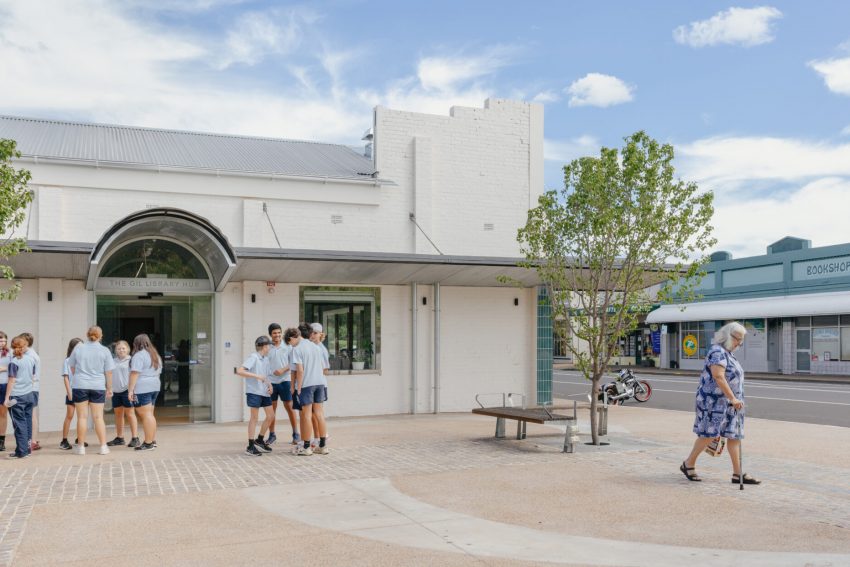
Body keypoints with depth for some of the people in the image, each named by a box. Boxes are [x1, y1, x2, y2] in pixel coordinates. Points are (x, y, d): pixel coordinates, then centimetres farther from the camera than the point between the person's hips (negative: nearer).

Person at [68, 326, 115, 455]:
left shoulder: (78, 348, 2)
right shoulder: (104, 351, -3)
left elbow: (72, 368, 11)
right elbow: (108, 372, -2)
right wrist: (109, 388, 8)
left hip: (79, 386, 0)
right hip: (98, 386, 0)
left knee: (82, 417, 6)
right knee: (98, 417, 4)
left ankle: (81, 446, 10)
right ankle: (103, 446, 4)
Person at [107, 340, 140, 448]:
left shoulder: (130, 361, -3)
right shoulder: (113, 362, 15)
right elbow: (110, 375, 24)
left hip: (126, 390, -6)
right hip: (116, 391, 6)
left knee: (130, 414, -6)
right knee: (118, 414, 12)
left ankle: (135, 438, -4)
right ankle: (119, 438, 21)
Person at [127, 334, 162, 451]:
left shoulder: (139, 355, -10)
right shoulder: (156, 355, 18)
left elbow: (134, 374, -17)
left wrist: (130, 390, -17)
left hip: (142, 389, -9)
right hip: (155, 387, 9)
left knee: (145, 415, -7)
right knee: (150, 414, 14)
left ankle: (148, 443, -7)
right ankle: (153, 441, 16)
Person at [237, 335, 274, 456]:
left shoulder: (266, 359, 12)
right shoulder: (253, 358, -12)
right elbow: (239, 371, -23)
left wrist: (270, 385, 5)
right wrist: (257, 376, -27)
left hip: (265, 392, 8)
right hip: (254, 392, -8)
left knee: (270, 416, 9)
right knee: (254, 418, -2)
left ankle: (259, 441, 25)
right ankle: (250, 446, 6)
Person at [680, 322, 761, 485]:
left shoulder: (727, 353, 18)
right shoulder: (717, 352, -13)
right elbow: (718, 377, -22)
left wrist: (735, 400, 23)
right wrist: (733, 398, -23)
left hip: (729, 403, 10)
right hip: (714, 401, -10)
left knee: (734, 436, 5)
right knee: (709, 433, -7)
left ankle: (737, 473, 6)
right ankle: (688, 464, 6)